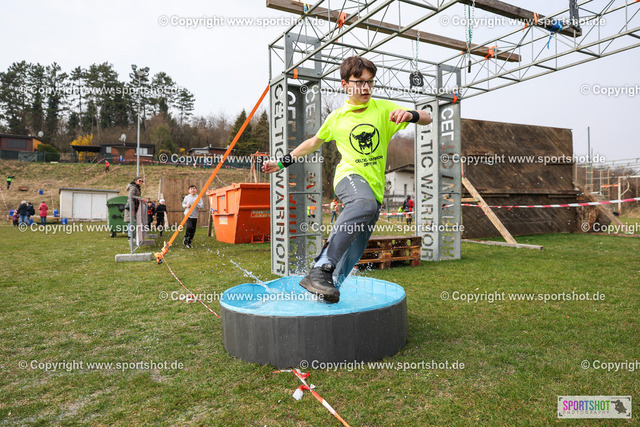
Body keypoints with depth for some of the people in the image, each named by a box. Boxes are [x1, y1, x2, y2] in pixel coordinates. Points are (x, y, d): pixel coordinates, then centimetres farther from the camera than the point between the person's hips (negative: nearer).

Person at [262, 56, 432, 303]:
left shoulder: (383, 108, 9)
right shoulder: (336, 118, 9)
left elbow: (427, 119, 8)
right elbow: (314, 143, 24)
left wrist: (410, 115, -16)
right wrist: (283, 162, 23)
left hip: (375, 187, 3)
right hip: (349, 176, -3)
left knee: (353, 254, -1)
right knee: (365, 204, -40)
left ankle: (326, 290, 14)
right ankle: (322, 268, -44)